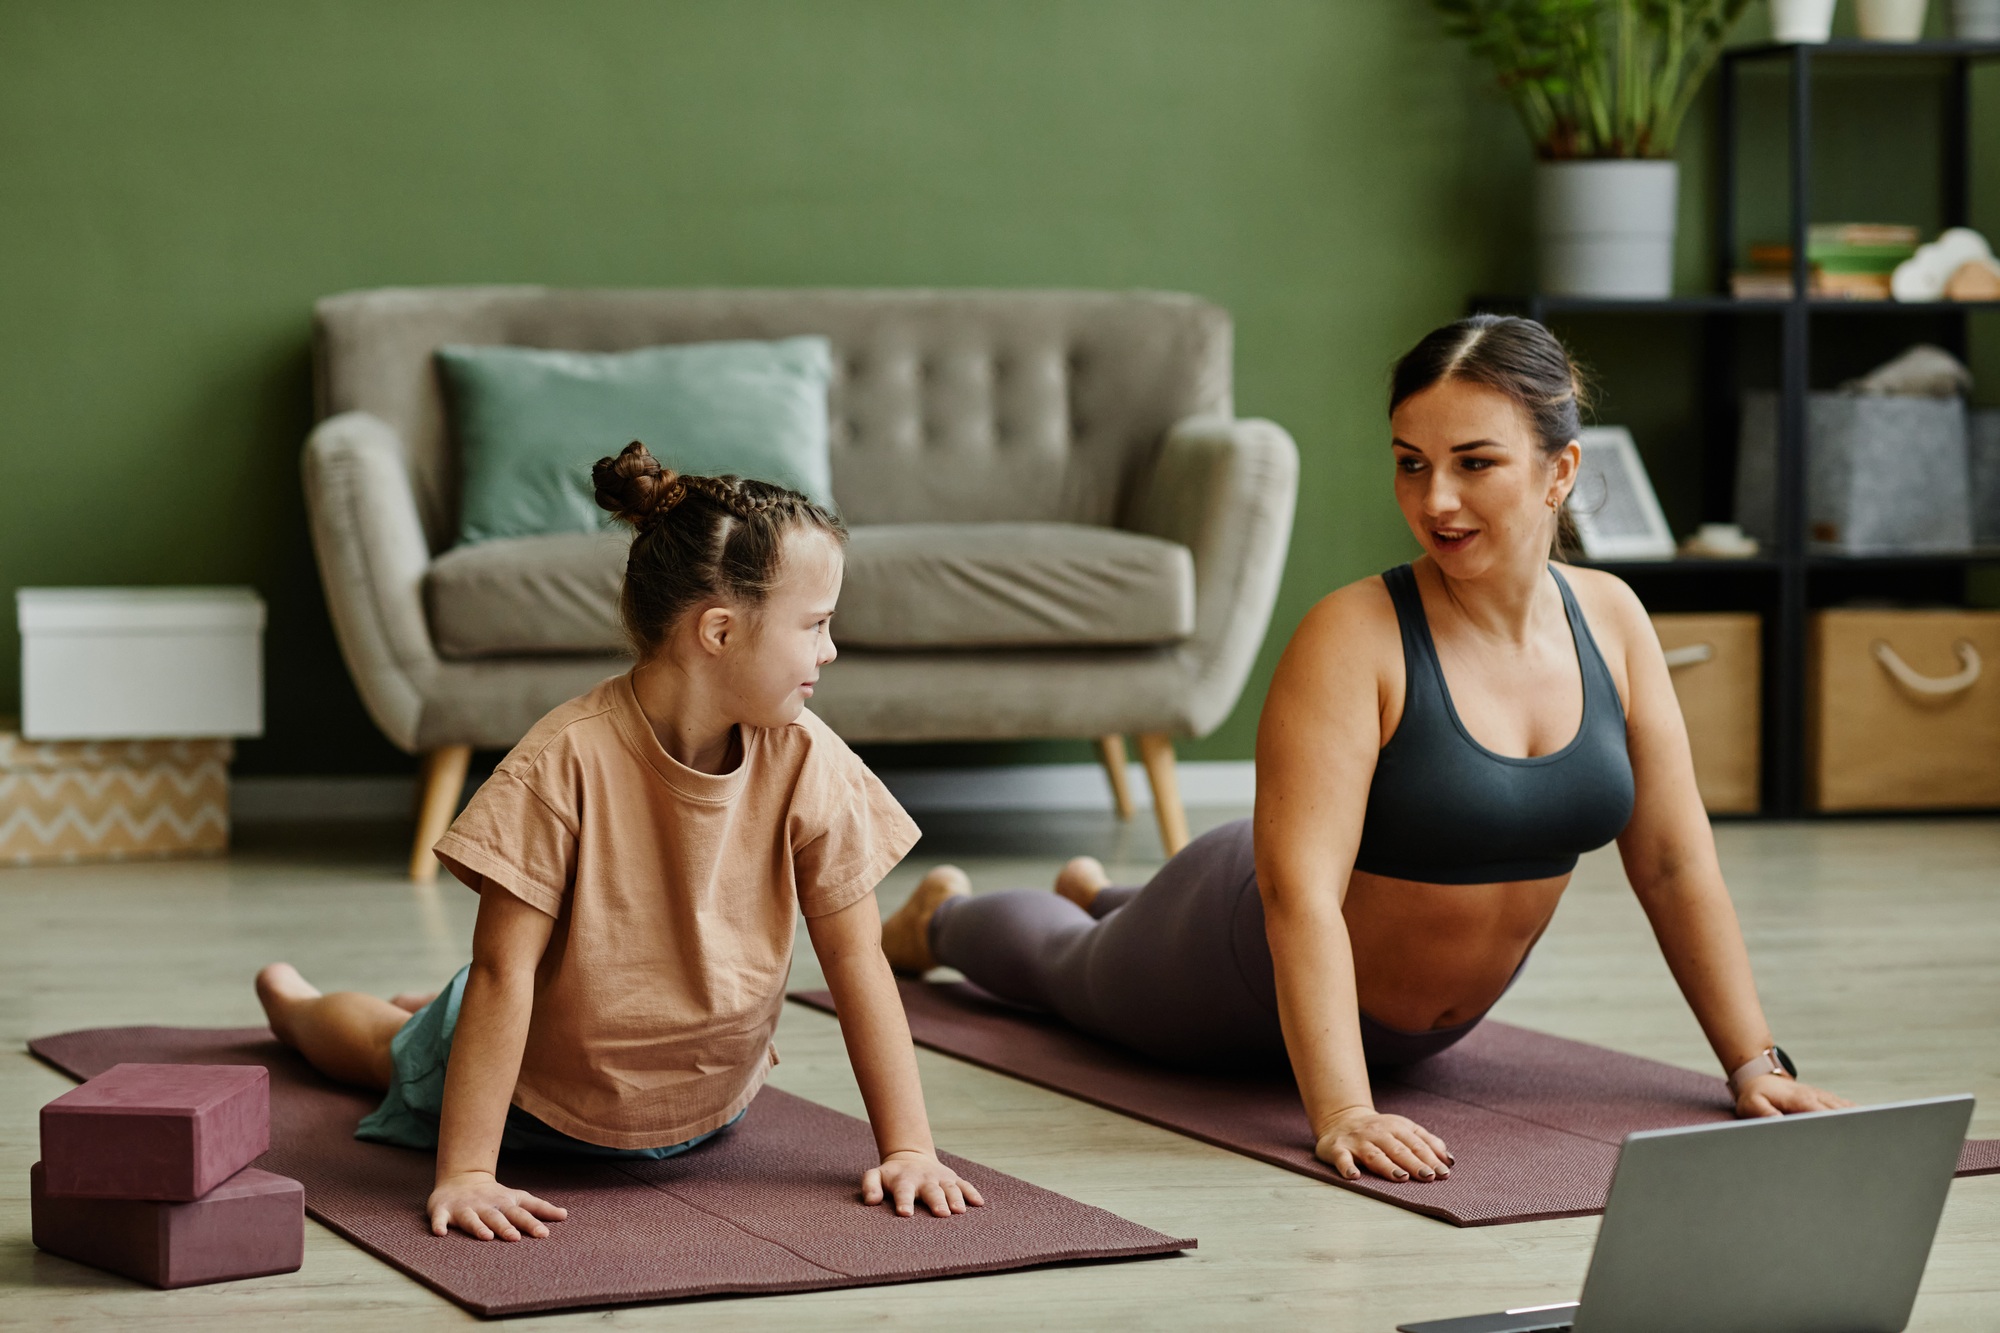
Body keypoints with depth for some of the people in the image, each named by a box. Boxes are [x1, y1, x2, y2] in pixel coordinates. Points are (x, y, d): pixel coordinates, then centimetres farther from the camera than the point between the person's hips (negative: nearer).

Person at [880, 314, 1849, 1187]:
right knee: (1068, 966, 28)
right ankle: (943, 915, 61)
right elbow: (1301, 891, -41)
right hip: (1252, 969, -5)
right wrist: (1340, 1114, -50)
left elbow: (1676, 865, -12)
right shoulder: (1355, 638, -35)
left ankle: (1102, 895, 68)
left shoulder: (1610, 620, -18)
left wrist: (1754, 1065, -17)